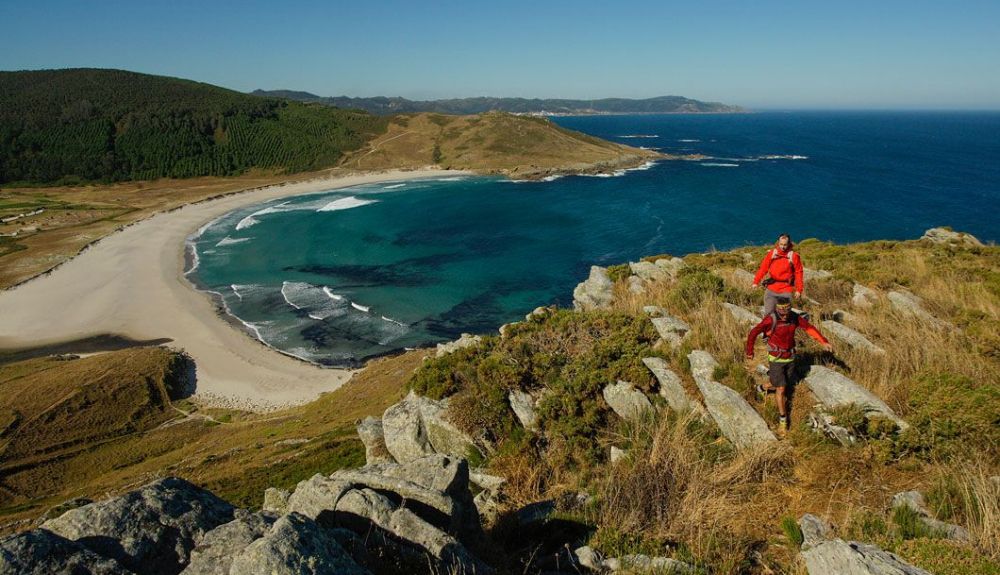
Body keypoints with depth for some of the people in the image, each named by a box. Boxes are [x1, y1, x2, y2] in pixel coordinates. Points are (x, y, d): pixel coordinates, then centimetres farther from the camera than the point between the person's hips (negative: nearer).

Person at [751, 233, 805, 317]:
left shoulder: (794, 256, -2)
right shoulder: (771, 253, 3)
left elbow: (798, 273, 0)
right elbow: (763, 268, 3)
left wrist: (799, 290, -4)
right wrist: (756, 282, -5)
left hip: (786, 290, -1)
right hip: (771, 289, 2)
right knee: (768, 313, 3)